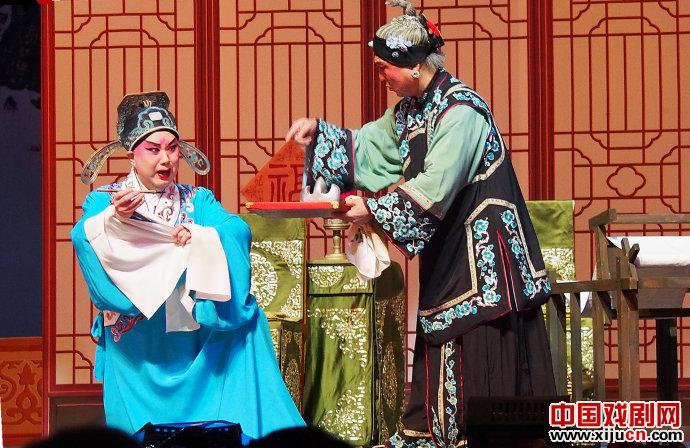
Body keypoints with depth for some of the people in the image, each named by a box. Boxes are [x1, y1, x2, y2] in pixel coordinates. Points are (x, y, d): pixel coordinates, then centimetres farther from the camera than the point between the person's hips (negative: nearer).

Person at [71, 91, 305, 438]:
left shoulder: (198, 201, 12)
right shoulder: (104, 201, 4)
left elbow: (238, 231, -7)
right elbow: (83, 240, -18)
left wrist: (200, 237, -29)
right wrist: (115, 218, -41)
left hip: (192, 338, 2)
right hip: (135, 350, -2)